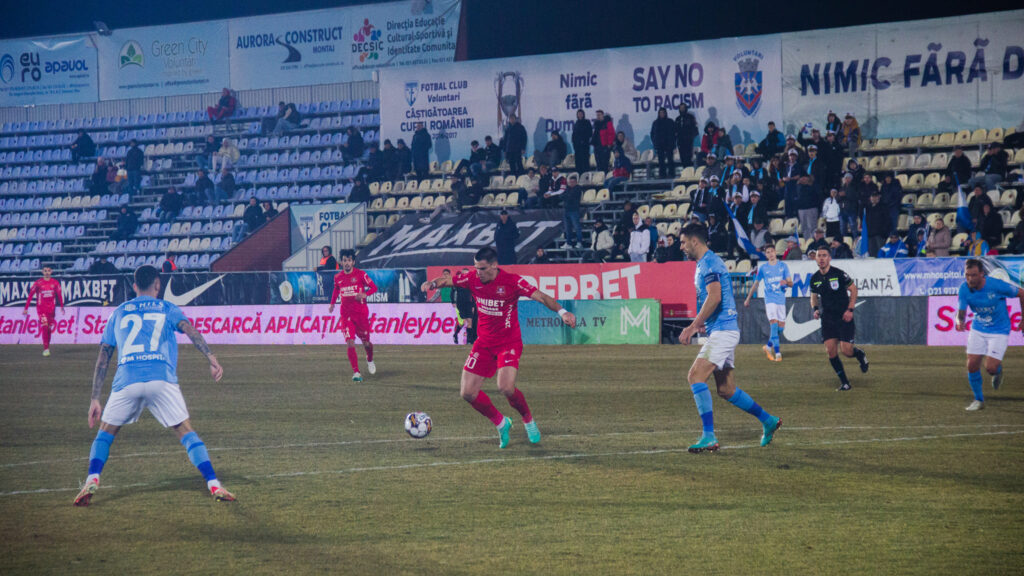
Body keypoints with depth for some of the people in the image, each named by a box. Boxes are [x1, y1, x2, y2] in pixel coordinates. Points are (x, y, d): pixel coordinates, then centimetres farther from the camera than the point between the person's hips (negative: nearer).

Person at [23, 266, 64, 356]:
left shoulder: (55, 283, 4)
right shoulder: (38, 283, -5)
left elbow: (59, 295, 13)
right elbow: (30, 295, -3)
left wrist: (62, 307, 14)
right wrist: (26, 308, -5)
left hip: (51, 308, 3)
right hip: (41, 308, -3)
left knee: (49, 329, 7)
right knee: (44, 327, -16)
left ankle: (47, 348, 19)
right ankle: (45, 348, -19)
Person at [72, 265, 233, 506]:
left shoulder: (118, 313, 25)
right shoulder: (167, 309, 19)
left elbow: (103, 357, 21)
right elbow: (189, 330, -1)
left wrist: (95, 399, 21)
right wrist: (211, 358, -11)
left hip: (126, 380, 1)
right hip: (161, 378, -1)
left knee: (105, 432, 18)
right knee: (186, 432, 5)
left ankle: (91, 481, -2)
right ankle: (213, 485, -7)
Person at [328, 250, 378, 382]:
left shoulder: (360, 274, -5)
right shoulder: (338, 277, 5)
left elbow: (374, 287, -1)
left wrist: (365, 294, -19)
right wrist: (332, 304, 14)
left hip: (361, 313, -1)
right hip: (346, 315, 2)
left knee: (366, 343, 7)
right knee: (350, 343, -12)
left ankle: (370, 360, 41)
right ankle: (356, 372, -10)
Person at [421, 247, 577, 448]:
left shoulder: (511, 281, -17)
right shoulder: (473, 278, -4)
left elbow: (541, 297, -19)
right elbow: (447, 281, 7)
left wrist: (561, 312, -36)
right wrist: (432, 284, -16)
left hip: (509, 343, -5)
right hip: (484, 343, 5)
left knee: (506, 387, -27)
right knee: (468, 392, -4)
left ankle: (528, 419, 4)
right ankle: (500, 423, 20)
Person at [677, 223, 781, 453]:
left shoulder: (710, 263, -12)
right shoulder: (704, 263, 20)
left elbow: (714, 297, -24)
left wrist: (693, 327, -23)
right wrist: (696, 325, 20)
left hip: (722, 330, -10)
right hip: (721, 331, 10)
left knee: (696, 376, -18)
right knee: (726, 390, 11)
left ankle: (709, 437, -20)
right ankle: (769, 421, 22)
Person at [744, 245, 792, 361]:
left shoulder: (783, 266, 7)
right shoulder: (762, 268, 5)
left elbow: (791, 283, 3)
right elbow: (756, 284, 14)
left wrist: (786, 282, -21)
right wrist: (748, 299, 17)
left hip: (781, 299, 3)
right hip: (770, 299, -3)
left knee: (781, 327, 3)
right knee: (774, 324, -17)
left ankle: (769, 346, 25)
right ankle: (777, 353, -18)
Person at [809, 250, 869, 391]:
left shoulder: (838, 274, -11)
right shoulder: (814, 279, 4)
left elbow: (853, 289, -2)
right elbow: (814, 296, 19)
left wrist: (850, 309, -10)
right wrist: (815, 309, -1)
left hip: (844, 317, -4)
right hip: (827, 319, 4)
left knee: (846, 350, -11)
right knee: (831, 351, -5)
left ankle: (860, 355, 26)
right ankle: (844, 383, 7)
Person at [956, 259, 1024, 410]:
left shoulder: (997, 285, -25)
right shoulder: (964, 289, -15)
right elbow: (961, 312, -11)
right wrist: (960, 322, -37)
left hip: (999, 331, -4)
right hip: (978, 329, 4)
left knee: (990, 368, -14)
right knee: (972, 365, -4)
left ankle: (998, 370, 25)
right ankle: (979, 400, 17)